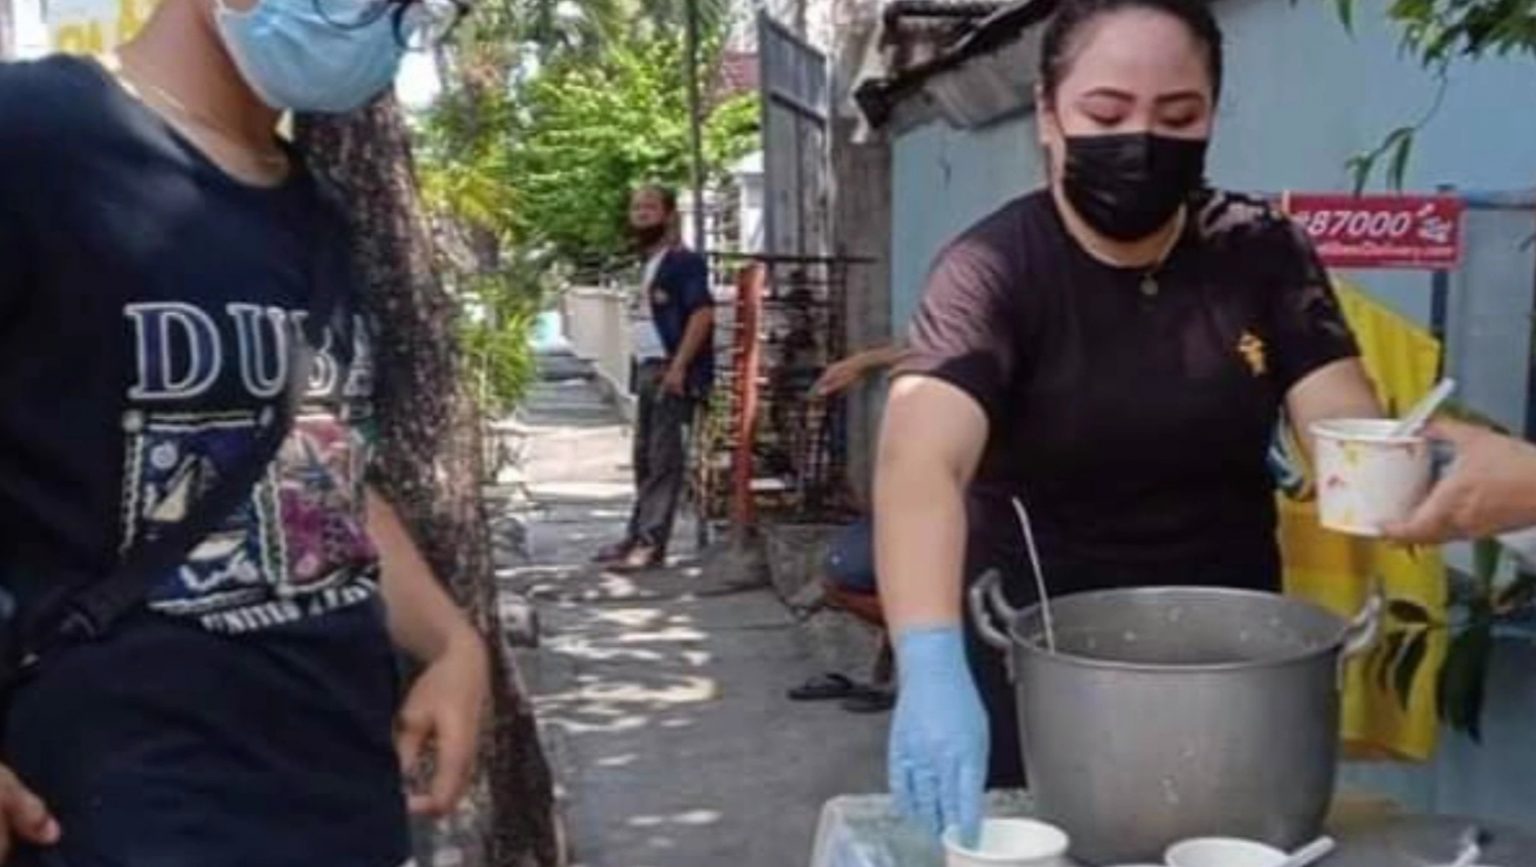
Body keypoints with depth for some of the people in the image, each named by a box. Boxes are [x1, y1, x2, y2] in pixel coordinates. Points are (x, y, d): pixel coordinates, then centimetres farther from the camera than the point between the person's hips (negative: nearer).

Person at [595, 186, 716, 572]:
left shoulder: (683, 261, -9)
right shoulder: (649, 264, 18)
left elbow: (703, 312, -18)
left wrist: (679, 366, -23)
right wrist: (643, 367, 14)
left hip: (672, 370, -9)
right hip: (648, 368, 9)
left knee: (665, 459, -7)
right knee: (644, 457, 13)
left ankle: (651, 544, -5)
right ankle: (637, 535, 21)